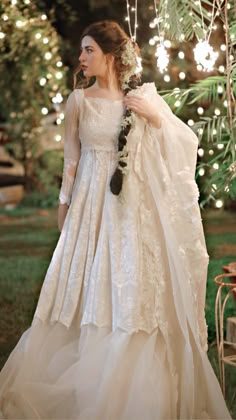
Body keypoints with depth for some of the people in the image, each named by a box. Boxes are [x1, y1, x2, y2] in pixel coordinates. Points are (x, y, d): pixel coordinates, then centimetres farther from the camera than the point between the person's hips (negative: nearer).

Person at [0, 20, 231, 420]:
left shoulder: (144, 96, 2)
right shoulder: (79, 99, 2)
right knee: (89, 291, 4)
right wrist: (64, 204, 5)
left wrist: (155, 117, -11)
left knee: (134, 293, 4)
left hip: (133, 207, 0)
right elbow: (71, 158, 5)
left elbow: (188, 144, 1)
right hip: (91, 203, 0)